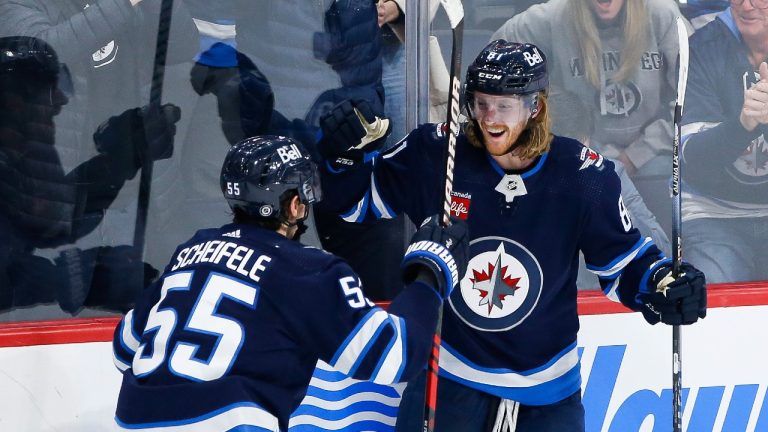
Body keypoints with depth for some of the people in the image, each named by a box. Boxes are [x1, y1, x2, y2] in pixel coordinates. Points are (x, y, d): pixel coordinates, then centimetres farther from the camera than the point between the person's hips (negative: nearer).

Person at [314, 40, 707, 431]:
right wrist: (347, 159, -17)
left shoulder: (583, 177, -11)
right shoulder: (433, 155, -11)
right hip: (445, 375, 0)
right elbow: (360, 199, 2)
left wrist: (664, 285, -19)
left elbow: (623, 262, 0)